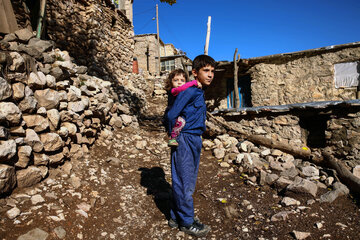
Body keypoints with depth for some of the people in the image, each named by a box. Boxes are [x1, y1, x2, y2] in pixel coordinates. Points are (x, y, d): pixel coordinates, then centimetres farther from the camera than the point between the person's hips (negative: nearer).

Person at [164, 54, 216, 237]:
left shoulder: (200, 91, 13)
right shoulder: (189, 90, -16)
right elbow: (171, 115, -21)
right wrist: (173, 136, -8)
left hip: (195, 140, 10)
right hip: (184, 140, -10)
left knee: (188, 182, 17)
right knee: (184, 182, 3)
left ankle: (176, 217, 31)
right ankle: (186, 222, 19)